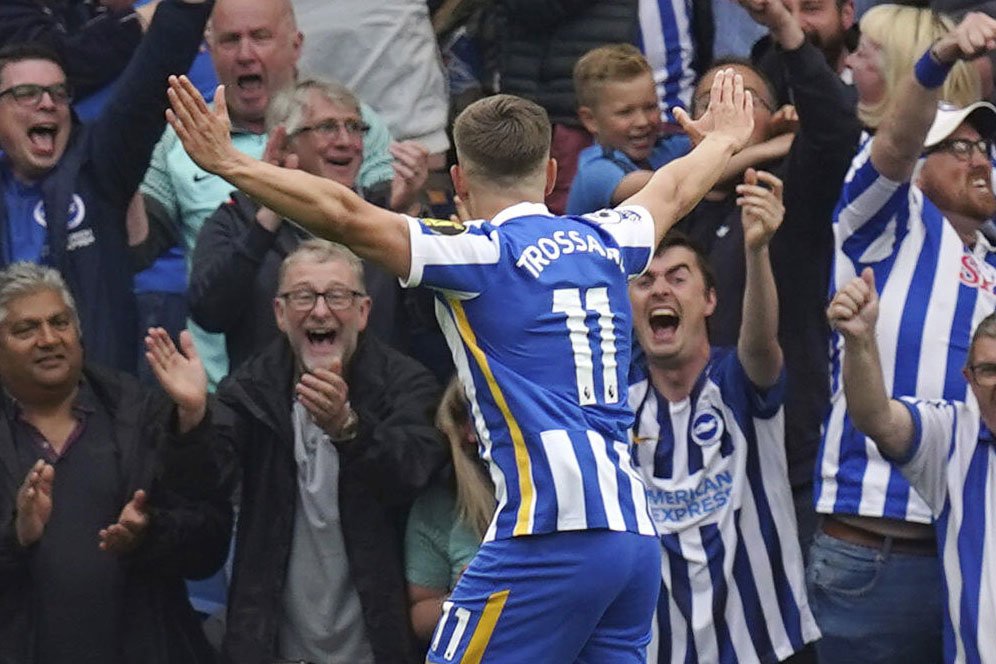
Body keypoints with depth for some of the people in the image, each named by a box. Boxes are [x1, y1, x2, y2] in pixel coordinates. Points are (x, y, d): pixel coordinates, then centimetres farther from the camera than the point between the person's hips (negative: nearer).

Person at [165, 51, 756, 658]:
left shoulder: (483, 253, -2)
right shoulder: (603, 243, 18)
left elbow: (346, 216, -13)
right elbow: (673, 191, 41)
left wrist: (229, 163, -11)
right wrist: (723, 141, 61)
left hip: (553, 533, -7)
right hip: (636, 534, 7)